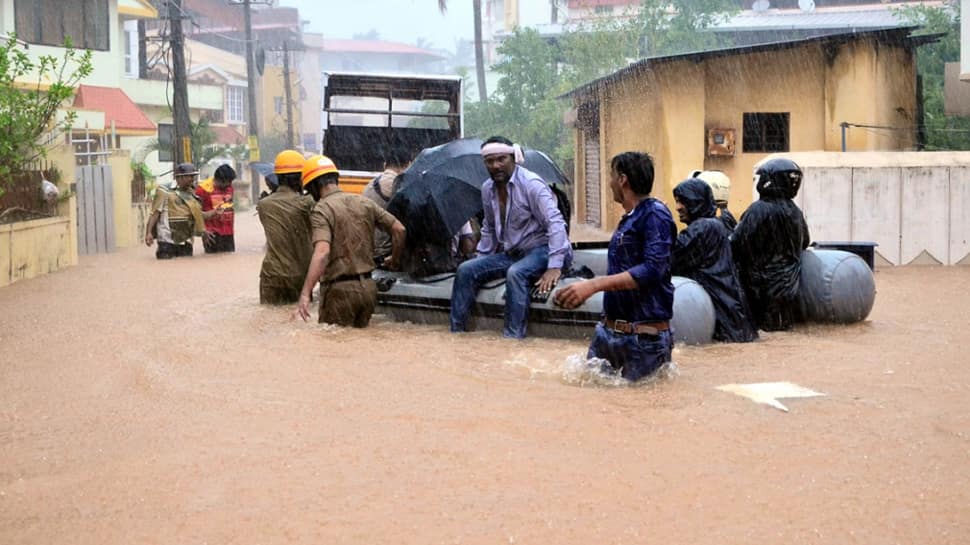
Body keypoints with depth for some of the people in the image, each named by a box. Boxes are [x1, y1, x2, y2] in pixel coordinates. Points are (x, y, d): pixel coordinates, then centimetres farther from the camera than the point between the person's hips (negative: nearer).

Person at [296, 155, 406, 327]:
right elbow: (399, 230, 7)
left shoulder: (321, 210, -11)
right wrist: (393, 261, 24)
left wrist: (305, 294, -32)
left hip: (339, 289, -6)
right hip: (368, 286, 6)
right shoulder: (364, 203, 8)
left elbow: (322, 252, -25)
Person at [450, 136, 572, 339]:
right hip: (511, 253, 8)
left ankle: (513, 337, -36)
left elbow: (555, 223, -25)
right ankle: (455, 333, -4)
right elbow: (488, 229, 20)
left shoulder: (531, 184, -18)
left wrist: (555, 267, -33)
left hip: (541, 249, -7)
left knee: (515, 273, -37)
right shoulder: (487, 189, 5)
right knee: (466, 270, -6)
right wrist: (481, 259, 11)